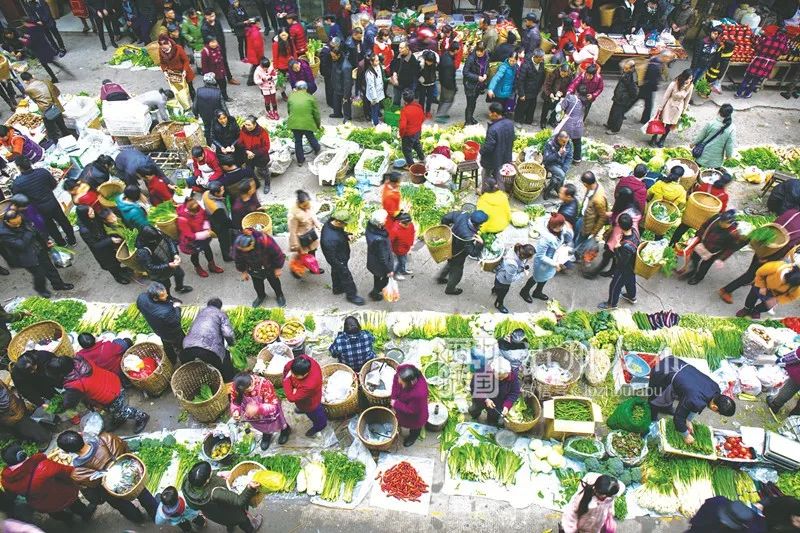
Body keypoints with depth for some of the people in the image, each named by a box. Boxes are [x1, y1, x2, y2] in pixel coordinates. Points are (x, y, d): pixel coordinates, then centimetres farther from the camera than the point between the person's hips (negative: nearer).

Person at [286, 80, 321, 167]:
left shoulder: (291, 97, 9)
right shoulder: (310, 98, 2)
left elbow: (288, 111, 19)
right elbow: (316, 112, 5)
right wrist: (318, 124, 18)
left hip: (294, 123, 2)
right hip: (307, 123, -2)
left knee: (298, 141, 16)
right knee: (310, 137, 23)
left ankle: (300, 160, 24)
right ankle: (317, 150, 47)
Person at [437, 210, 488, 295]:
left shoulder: (464, 215, -25)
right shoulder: (468, 236, -43)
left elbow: (446, 218, -12)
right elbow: (474, 253, -33)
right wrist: (480, 243, -47)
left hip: (449, 246, 7)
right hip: (456, 255, -7)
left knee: (451, 264, 37)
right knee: (456, 272, 23)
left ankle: (440, 278, 61)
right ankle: (450, 289, 50)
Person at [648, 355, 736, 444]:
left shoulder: (715, 387, -8)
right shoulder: (695, 401, -30)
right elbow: (678, 418, -13)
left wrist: (688, 421, 20)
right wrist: (686, 435, 4)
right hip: (662, 373, -8)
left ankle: (666, 408, 56)